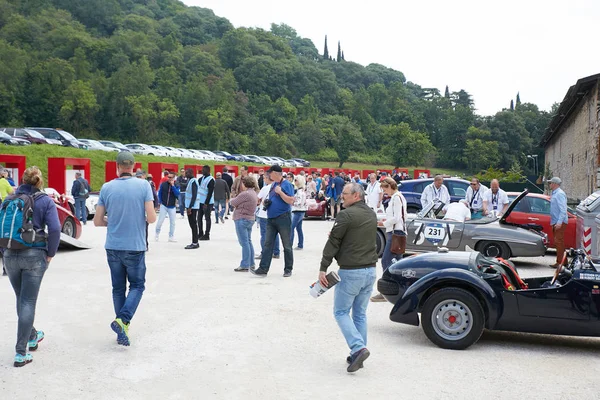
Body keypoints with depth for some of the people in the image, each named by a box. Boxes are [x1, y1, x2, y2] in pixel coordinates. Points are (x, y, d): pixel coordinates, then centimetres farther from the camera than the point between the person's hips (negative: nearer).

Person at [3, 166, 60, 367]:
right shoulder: (45, 201, -4)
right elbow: (55, 229, -14)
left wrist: (5, 250, 12)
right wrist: (50, 254, -4)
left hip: (10, 255, 4)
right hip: (34, 255, -3)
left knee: (21, 299, 20)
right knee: (28, 302, 0)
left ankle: (32, 337, 38)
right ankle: (21, 353, -1)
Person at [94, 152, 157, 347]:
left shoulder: (106, 188, -1)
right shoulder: (143, 185, -8)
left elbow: (97, 221, 2)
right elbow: (151, 218, -11)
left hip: (113, 247, 3)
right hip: (135, 247, -3)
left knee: (118, 288, 14)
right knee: (137, 286, 11)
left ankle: (123, 328, 18)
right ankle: (122, 320, -9)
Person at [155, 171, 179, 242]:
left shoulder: (176, 186, -2)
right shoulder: (163, 184, -3)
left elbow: (177, 194, -17)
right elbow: (160, 193, 5)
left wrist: (173, 185, -21)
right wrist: (160, 202, 0)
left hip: (172, 207, 1)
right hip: (163, 206, -1)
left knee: (172, 222, 5)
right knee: (160, 221, 0)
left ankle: (171, 237, 16)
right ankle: (157, 234, 20)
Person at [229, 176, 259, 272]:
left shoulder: (245, 194, -19)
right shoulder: (253, 193, 12)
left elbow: (233, 202, -13)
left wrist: (232, 200, 9)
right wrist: (237, 201, 2)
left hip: (242, 219, -10)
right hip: (250, 219, 10)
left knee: (244, 243, -6)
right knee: (248, 242, 16)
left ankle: (244, 265, -2)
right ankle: (251, 264, 22)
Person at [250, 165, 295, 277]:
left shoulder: (286, 184, -10)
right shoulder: (273, 184, 15)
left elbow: (291, 201, -17)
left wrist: (280, 192, -20)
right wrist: (267, 202, 6)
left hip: (283, 218, -8)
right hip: (271, 218, 8)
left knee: (287, 245, 4)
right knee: (268, 244, 3)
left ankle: (288, 269, 13)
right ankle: (263, 269, 3)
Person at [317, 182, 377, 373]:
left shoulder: (347, 214, -13)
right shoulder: (372, 215, 11)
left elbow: (333, 242, -13)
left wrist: (323, 268, -9)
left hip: (351, 272, -7)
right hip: (370, 270, 7)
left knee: (341, 312, 4)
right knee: (360, 314, 14)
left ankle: (359, 348, -11)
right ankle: (357, 355, 18)